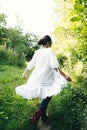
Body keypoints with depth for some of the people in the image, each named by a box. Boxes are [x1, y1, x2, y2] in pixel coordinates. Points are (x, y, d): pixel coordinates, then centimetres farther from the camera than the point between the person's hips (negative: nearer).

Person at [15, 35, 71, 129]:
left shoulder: (37, 52, 10)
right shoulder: (50, 51, -8)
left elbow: (30, 64, 17)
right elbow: (54, 66, -19)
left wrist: (26, 74, 32)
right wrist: (64, 75, -19)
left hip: (37, 78, 6)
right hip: (46, 79, -6)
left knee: (45, 95, 19)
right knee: (48, 95, 6)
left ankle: (43, 116, 25)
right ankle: (39, 111, -15)